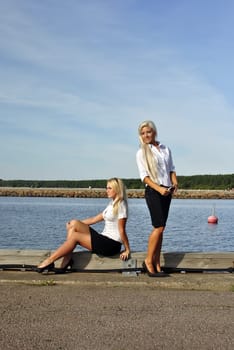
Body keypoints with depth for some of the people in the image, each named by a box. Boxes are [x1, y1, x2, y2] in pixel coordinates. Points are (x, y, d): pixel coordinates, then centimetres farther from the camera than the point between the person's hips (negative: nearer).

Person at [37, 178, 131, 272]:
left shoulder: (121, 205, -9)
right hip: (104, 239, 9)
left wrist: (127, 250, -11)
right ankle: (67, 259, -14)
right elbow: (94, 219, 18)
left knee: (75, 236, -16)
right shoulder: (112, 204, 19)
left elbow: (122, 230, -13)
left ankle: (49, 261, -11)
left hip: (112, 244, -9)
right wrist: (79, 224, 12)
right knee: (74, 223, -6)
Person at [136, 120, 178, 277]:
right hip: (153, 191, -5)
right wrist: (159, 189, -19)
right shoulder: (141, 153, 1)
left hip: (167, 192, 5)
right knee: (159, 227, -12)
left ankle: (156, 264, 10)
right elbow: (144, 176, -6)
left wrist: (175, 183, -3)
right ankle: (148, 261, 0)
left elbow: (172, 169, 17)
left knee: (160, 228, 6)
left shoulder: (166, 149, 14)